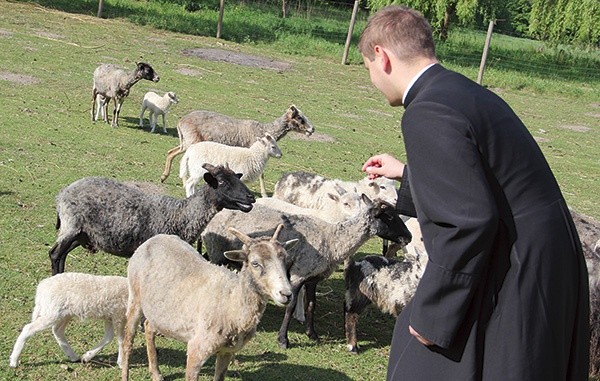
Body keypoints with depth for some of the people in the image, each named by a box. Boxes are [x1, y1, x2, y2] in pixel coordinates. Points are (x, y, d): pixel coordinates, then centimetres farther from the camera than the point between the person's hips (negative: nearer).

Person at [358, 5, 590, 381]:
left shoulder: (427, 114, -19)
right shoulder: (467, 92, 10)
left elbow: (470, 220, -26)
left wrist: (430, 315, -17)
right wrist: (406, 173, 41)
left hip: (513, 288, -9)